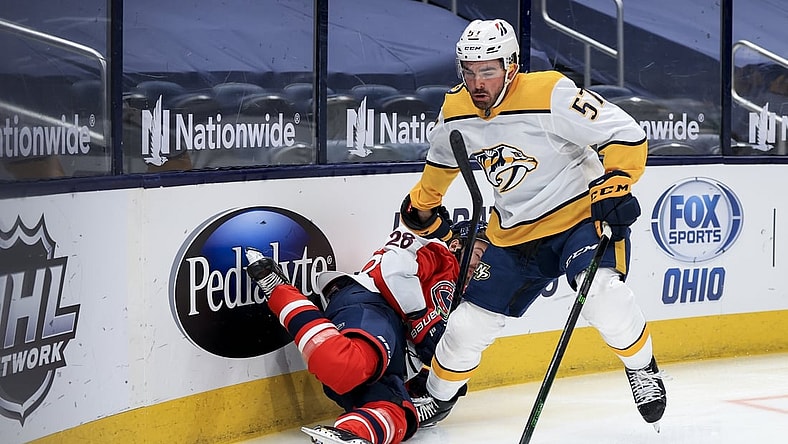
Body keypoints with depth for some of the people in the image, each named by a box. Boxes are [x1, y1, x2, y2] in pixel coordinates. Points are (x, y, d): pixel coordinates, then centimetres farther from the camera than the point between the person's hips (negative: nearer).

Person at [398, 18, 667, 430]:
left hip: (581, 215, -6)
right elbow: (441, 163, 21)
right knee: (468, 324, 4)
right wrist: (422, 210, 26)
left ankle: (642, 369, -6)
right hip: (514, 234, 6)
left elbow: (626, 135, -21)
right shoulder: (455, 113, -3)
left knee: (601, 293, -33)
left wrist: (613, 187, -31)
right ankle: (437, 397, 32)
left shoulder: (551, 94, -23)